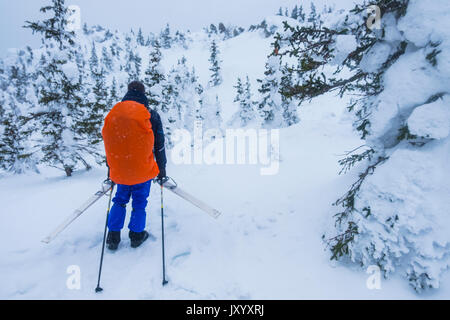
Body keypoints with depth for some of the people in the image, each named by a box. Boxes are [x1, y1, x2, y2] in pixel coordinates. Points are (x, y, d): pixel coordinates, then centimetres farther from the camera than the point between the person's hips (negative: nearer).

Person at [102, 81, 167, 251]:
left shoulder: (113, 114, 5)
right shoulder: (151, 115, -4)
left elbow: (109, 144, 10)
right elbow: (159, 145, -1)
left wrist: (110, 170, 20)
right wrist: (161, 169, 8)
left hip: (120, 170, 3)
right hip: (143, 170, -3)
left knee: (120, 200, 19)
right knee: (140, 202, 12)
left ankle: (113, 236, 19)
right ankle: (136, 235, 20)